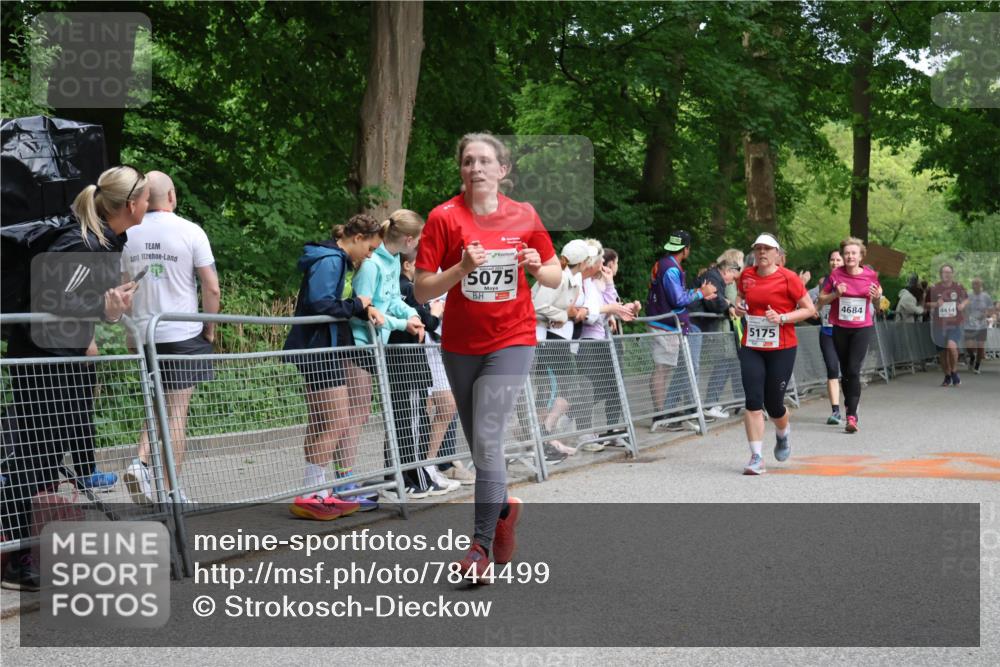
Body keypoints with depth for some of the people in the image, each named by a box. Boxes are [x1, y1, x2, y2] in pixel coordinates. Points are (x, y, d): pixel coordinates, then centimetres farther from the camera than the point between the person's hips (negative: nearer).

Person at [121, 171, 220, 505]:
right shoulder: (190, 231, -7)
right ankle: (171, 490, 4)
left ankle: (140, 463, -1)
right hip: (183, 333, -4)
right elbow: (212, 288, -9)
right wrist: (209, 328, 3)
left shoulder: (128, 235, 4)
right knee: (177, 411, 1)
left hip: (143, 335, 4)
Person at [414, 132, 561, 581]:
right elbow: (421, 291, -8)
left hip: (511, 341, -2)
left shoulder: (524, 217, 0)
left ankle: (481, 544, -5)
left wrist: (537, 267, -12)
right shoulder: (443, 217, -4)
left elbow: (555, 277, 10)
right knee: (479, 446, 11)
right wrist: (462, 268, -23)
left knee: (487, 440, -13)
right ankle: (502, 508, 39)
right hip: (459, 345, 2)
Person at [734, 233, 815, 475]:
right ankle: (756, 458, -5)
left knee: (773, 404, 4)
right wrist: (738, 306, 3)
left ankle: (783, 434, 39)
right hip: (751, 348, 3)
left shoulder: (788, 278, -8)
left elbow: (809, 309, -4)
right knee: (753, 401, -9)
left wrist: (782, 318, -17)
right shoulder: (746, 275, 5)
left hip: (782, 349, -3)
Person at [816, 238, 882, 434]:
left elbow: (876, 303, 12)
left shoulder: (870, 275, -2)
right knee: (845, 371, 13)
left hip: (862, 328, -2)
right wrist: (836, 294, -14)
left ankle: (852, 416, -15)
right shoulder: (835, 275, -3)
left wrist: (877, 297, -11)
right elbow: (821, 300, 3)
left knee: (854, 371, -13)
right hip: (840, 328, 2)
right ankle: (849, 404, 35)